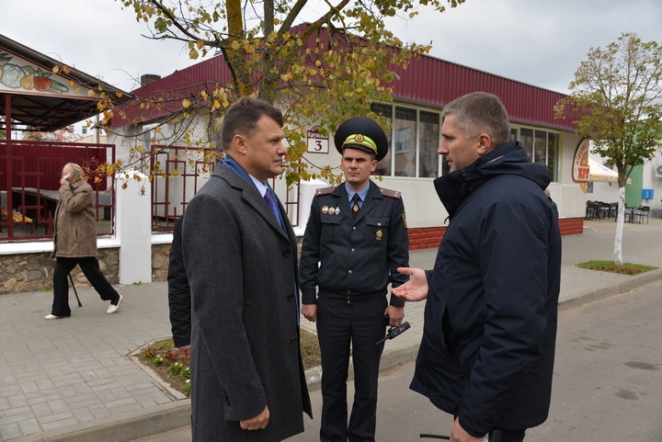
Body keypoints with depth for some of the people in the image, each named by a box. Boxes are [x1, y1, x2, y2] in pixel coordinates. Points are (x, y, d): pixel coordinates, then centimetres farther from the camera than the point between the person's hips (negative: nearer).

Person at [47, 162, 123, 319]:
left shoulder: (85, 189, -11)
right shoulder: (69, 189, 20)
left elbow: (72, 206, -24)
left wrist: (65, 188, -15)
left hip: (81, 241, -9)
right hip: (66, 242, 9)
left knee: (92, 272, -1)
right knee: (59, 274, 5)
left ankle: (114, 297, 15)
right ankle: (60, 310, 11)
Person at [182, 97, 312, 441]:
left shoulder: (264, 195, 9)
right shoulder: (214, 204, -21)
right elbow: (218, 313, -24)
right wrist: (246, 399, -20)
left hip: (273, 370, 8)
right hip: (241, 379, -8)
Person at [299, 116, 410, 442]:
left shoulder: (391, 204, -2)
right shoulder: (323, 201, 1)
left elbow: (399, 256, 0)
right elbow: (310, 254, 4)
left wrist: (398, 301, -3)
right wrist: (308, 297, 1)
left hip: (372, 306, -1)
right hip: (330, 304, 1)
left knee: (367, 382, 13)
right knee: (332, 380, 14)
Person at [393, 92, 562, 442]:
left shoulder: (509, 204, -25)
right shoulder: (488, 190, 9)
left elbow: (516, 324, -30)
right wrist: (437, 282, 5)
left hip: (494, 393, -9)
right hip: (474, 373, 10)